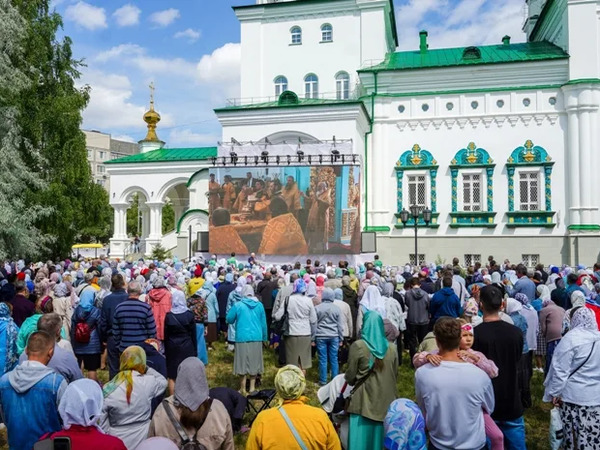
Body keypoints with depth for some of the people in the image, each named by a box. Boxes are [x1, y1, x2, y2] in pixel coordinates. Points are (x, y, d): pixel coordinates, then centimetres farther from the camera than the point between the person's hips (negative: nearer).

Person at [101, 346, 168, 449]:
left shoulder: (107, 389, -12)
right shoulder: (148, 382, -15)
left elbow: (102, 428, -6)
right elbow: (163, 381, 10)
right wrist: (146, 368, 5)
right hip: (143, 440, 0)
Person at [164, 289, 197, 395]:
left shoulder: (168, 316, -6)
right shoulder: (190, 315, -6)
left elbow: (165, 335, -1)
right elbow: (193, 335, -2)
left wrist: (166, 350, 8)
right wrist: (195, 351, 6)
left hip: (172, 349, 0)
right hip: (187, 348, 0)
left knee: (172, 376, 9)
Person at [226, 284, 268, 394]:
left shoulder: (237, 305, -5)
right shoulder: (259, 305, 3)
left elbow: (229, 319, 4)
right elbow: (264, 323, 7)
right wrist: (264, 337, 16)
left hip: (242, 337, -3)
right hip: (256, 337, 3)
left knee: (243, 362, 4)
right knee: (254, 362, 11)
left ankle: (243, 388, 6)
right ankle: (252, 387, 16)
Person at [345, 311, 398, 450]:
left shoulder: (358, 346, -13)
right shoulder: (391, 348, 1)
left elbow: (350, 376, -7)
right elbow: (395, 375, 10)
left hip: (364, 400, -4)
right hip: (386, 400, 4)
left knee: (362, 436, 7)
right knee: (380, 434, 16)